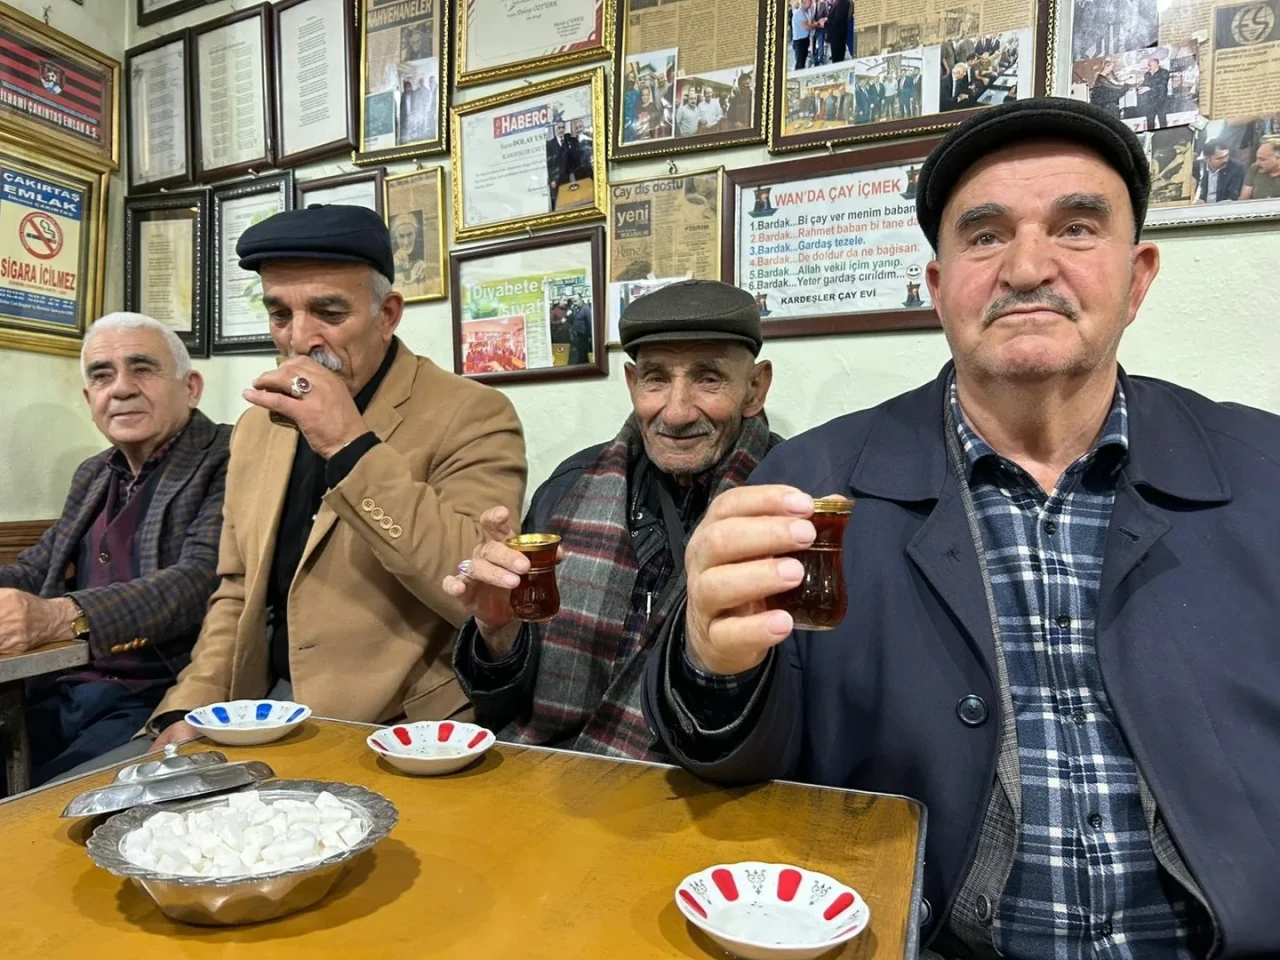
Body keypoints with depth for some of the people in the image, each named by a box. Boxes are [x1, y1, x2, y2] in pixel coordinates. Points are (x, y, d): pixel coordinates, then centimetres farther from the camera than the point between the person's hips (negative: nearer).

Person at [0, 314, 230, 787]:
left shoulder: (228, 462, -8)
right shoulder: (92, 475, 16)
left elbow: (200, 579, -21)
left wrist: (59, 617, -34)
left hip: (160, 702, -6)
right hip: (63, 692, 7)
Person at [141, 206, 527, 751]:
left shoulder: (471, 415, -10)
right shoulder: (258, 424, 11)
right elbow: (237, 591, 17)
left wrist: (353, 446, -23)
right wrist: (190, 711, 2)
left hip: (397, 730, -6)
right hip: (264, 723, 6)